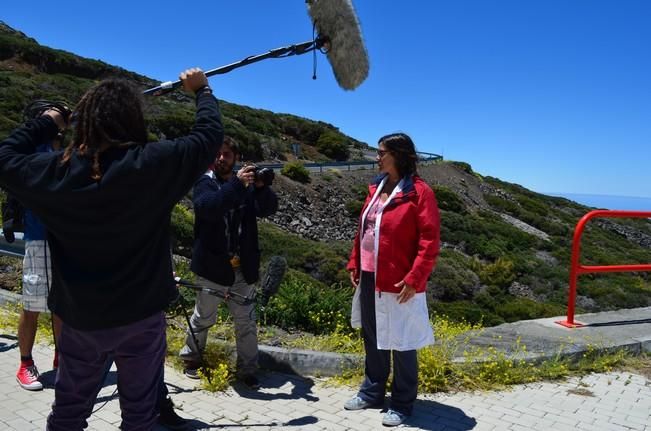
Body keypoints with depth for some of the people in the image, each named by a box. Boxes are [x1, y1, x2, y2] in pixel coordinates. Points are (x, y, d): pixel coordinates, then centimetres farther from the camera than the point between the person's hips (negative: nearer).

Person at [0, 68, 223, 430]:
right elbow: (210, 135, -5)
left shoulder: (57, 169, -10)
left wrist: (46, 123, 18)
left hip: (79, 317, 3)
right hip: (142, 315, -3)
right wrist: (202, 90, 11)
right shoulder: (153, 164, -18)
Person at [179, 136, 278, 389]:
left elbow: (269, 208, -5)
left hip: (243, 268, 3)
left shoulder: (246, 185, 7)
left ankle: (247, 370, 21)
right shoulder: (204, 183, -3)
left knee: (246, 321, 8)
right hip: (213, 265, -3)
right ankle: (190, 359, 35)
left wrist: (261, 187, -24)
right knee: (203, 318, 14)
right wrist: (236, 184, -33)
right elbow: (208, 208, -23)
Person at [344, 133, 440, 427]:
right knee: (373, 340, 19)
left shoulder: (419, 192, -12)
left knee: (402, 346, 7)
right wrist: (354, 264, 12)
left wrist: (413, 279, -20)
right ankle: (372, 393, 37)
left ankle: (402, 404, 25)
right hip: (369, 280, 7)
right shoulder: (376, 188, 11)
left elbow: (429, 242, -16)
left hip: (398, 284, -7)